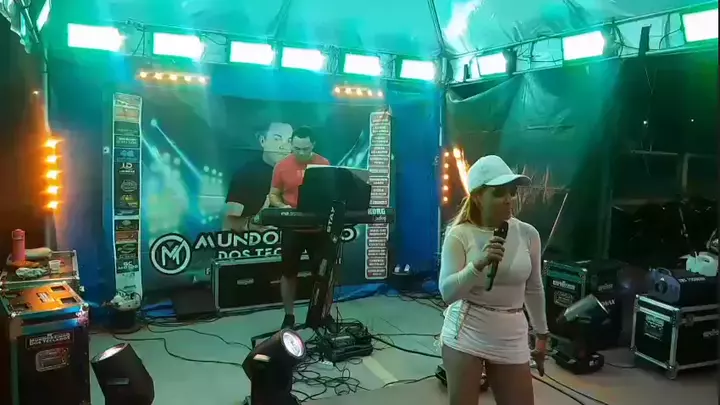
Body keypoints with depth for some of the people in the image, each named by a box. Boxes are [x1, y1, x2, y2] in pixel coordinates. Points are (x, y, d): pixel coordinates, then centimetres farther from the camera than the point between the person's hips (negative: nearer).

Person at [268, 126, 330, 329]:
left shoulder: (325, 164, -3)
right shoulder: (282, 166, -3)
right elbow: (273, 195, 6)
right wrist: (282, 207, -15)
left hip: (319, 228, 0)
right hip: (292, 229, 0)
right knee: (289, 273, 9)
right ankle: (289, 316, 25)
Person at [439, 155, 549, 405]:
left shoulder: (528, 234, 0)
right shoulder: (459, 234, -10)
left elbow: (534, 289, 12)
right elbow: (447, 292, -15)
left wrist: (541, 333, 19)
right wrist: (478, 264, -28)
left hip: (511, 339, 3)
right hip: (465, 336, -3)